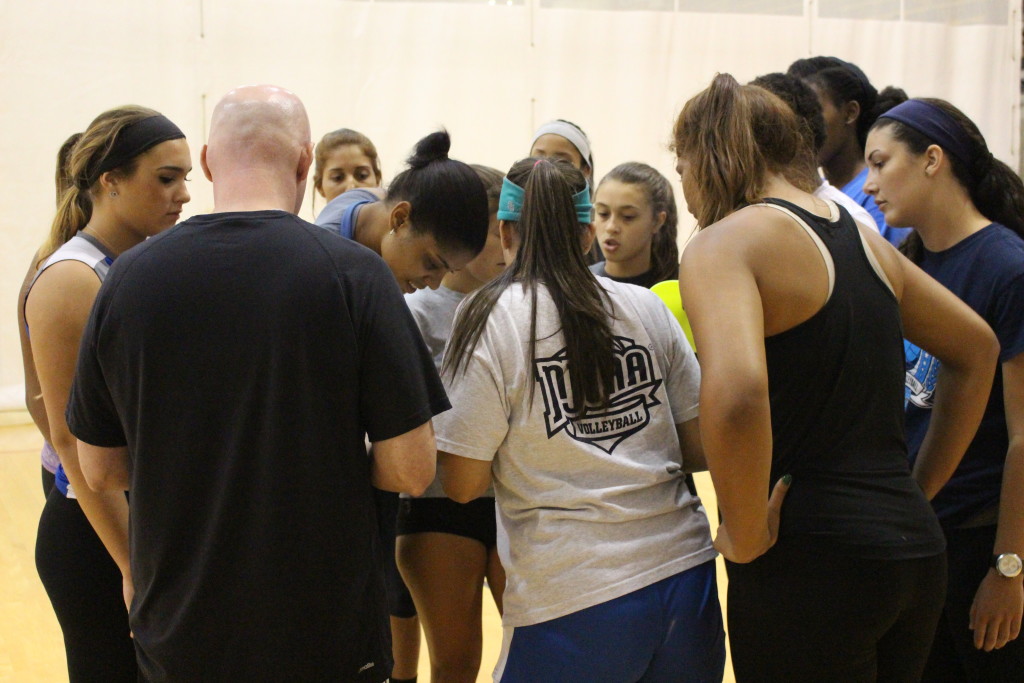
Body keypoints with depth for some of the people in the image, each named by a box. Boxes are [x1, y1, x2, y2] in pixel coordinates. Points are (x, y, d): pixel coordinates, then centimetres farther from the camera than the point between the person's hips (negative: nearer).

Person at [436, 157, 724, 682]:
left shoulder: (490, 319, -6)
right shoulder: (647, 308, 5)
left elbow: (461, 484, -6)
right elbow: (700, 450, 7)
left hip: (573, 602, -4)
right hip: (685, 576, 4)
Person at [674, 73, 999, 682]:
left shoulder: (725, 244, -10)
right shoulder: (860, 236, 13)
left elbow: (735, 395, -29)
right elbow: (977, 348, 24)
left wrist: (747, 537, -16)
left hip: (812, 561, -7)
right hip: (916, 549, 8)